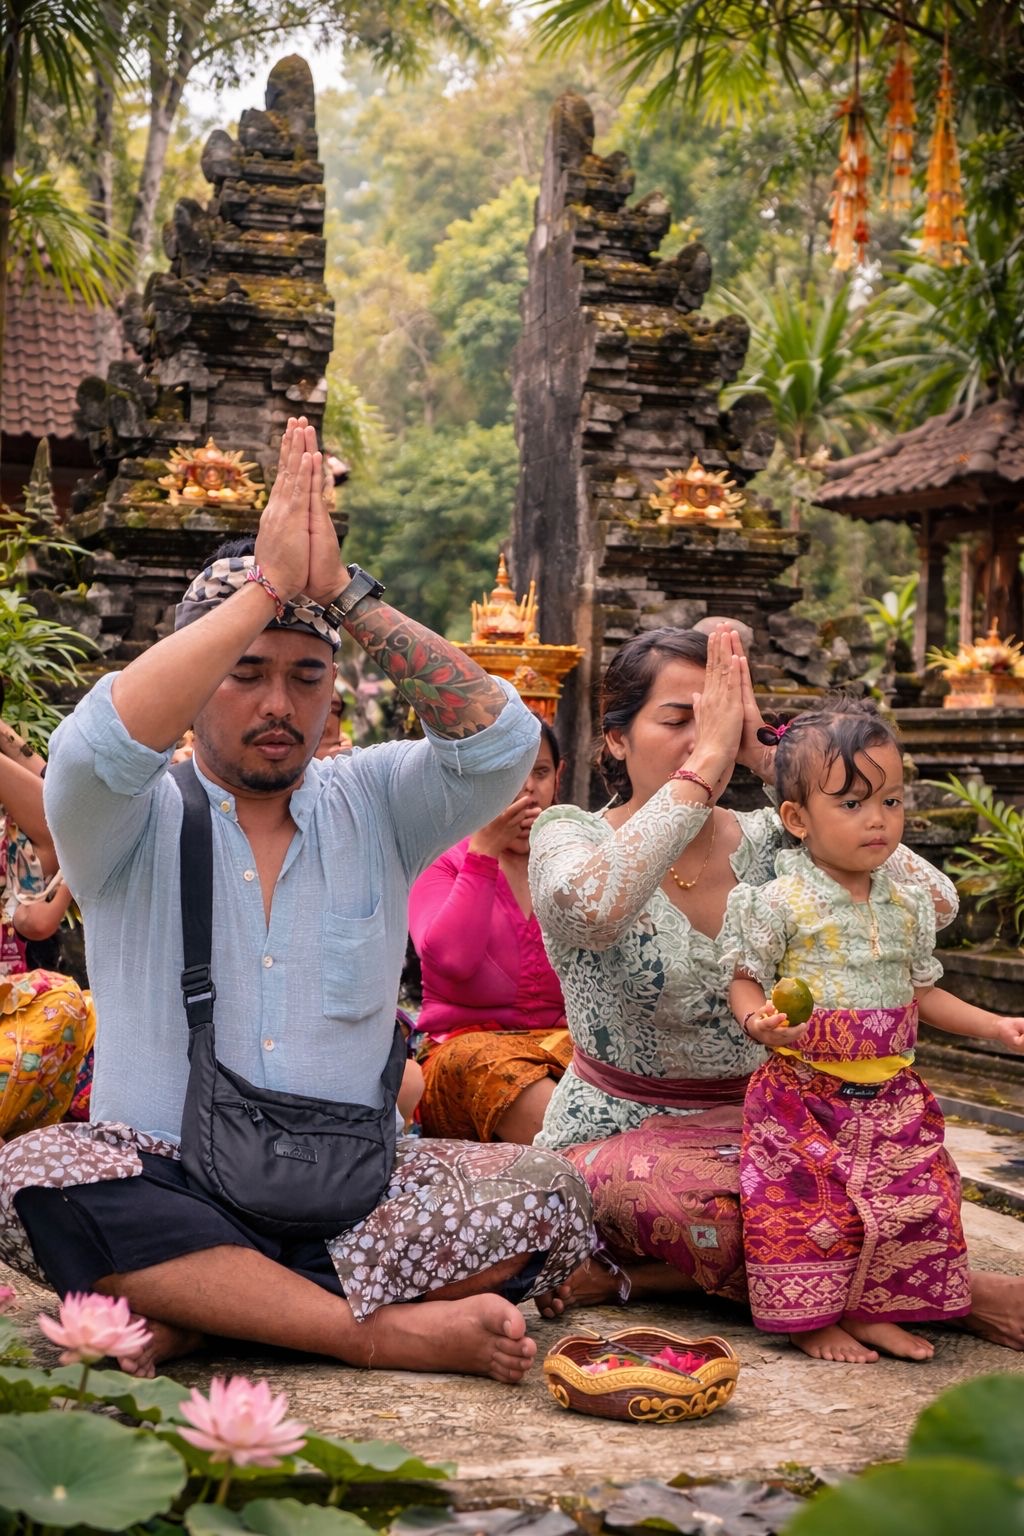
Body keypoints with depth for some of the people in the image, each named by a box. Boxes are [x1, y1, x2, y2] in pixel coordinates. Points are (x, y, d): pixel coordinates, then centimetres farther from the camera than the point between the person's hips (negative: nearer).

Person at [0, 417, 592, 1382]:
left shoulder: (373, 805, 9)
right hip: (164, 1179, -2)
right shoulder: (136, 822, 2)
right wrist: (265, 587, -21)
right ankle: (389, 1332, -28)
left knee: (543, 1197, -23)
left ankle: (186, 1313, -24)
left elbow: (499, 739, -9)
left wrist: (342, 594, -16)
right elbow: (96, 748, -22)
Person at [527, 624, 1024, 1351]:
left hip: (755, 1122, 3)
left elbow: (934, 904, -17)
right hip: (620, 1131, -3)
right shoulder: (573, 835, -8)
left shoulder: (769, 843, 1)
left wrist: (776, 765, -18)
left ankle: (640, 1275, -12)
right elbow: (590, 908, -36)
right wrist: (705, 764, -30)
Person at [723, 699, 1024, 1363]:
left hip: (891, 1094, 5)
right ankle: (810, 1319, 14)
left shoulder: (907, 906, 6)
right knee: (807, 1204, -5)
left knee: (909, 1203, 5)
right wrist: (761, 1022, -28)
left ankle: (870, 1311, 21)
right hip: (803, 1091, -5)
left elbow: (923, 992, 15)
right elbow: (746, 983, -7)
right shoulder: (778, 903, -10)